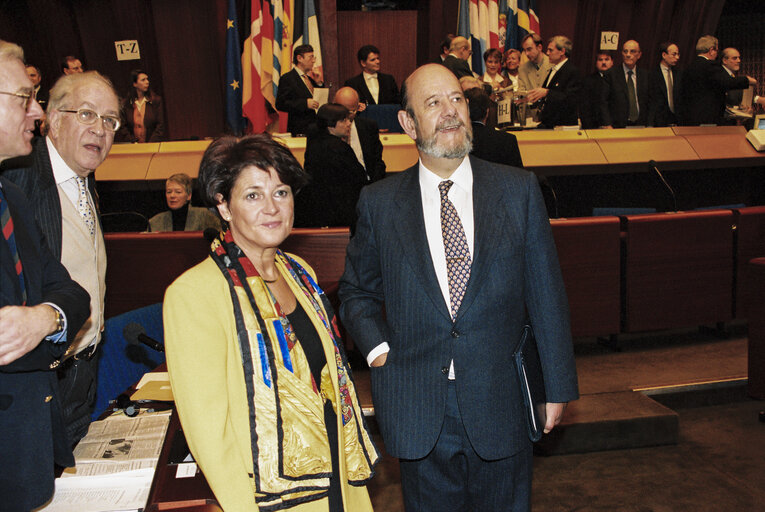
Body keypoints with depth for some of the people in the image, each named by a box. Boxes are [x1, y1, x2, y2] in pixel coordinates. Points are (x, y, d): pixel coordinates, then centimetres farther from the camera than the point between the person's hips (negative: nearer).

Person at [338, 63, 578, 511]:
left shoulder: (519, 189, -1)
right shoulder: (379, 201, 0)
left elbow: (547, 292, 1)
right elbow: (357, 291, 11)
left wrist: (558, 386, 2)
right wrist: (378, 349, -5)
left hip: (501, 403, 0)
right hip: (419, 413, 0)